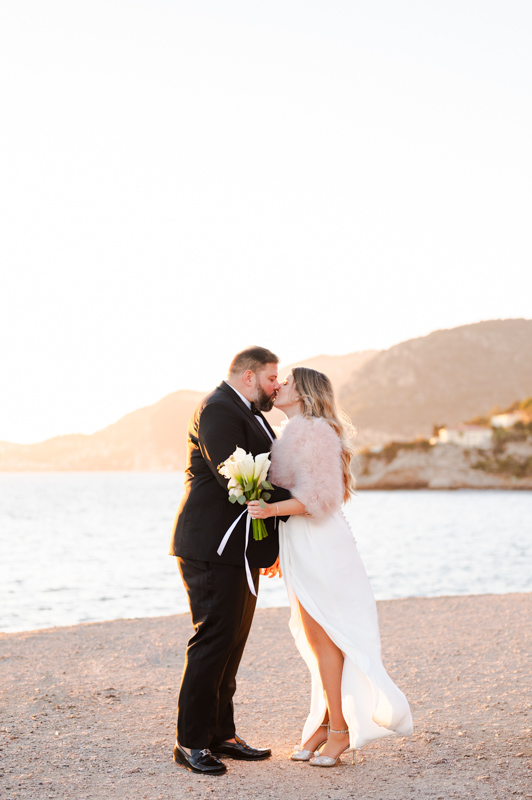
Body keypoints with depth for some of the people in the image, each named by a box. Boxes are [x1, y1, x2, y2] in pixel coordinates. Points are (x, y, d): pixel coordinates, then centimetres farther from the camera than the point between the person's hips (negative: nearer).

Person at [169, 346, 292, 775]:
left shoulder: (248, 415, 20)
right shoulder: (217, 410, -13)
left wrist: (272, 544, 19)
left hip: (239, 549, 10)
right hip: (213, 547, -10)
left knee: (232, 642, 12)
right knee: (213, 640, -7)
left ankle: (221, 734, 20)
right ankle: (191, 742, 1)